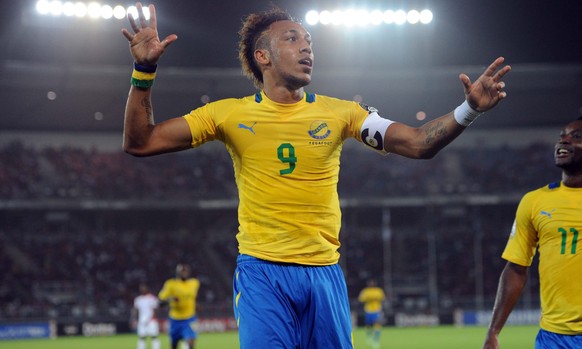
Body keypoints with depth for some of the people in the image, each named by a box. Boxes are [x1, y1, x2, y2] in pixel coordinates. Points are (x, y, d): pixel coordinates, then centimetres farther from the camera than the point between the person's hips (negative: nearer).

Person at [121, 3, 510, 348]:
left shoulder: (339, 112, 5)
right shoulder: (230, 113, 1)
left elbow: (418, 143, 0)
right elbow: (140, 142, 1)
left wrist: (468, 111, -16)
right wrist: (144, 70, -10)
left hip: (325, 272, 2)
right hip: (261, 272, -2)